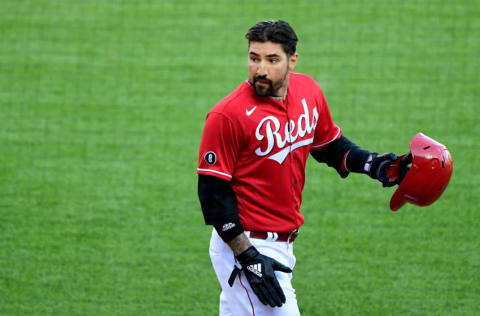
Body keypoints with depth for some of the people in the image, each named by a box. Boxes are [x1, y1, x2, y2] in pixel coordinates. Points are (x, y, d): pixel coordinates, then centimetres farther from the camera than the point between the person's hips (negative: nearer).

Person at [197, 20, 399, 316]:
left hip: (283, 244, 7)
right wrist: (248, 257, -20)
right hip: (244, 244, -7)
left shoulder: (308, 91, 3)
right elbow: (213, 191, -16)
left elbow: (329, 146, 19)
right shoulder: (228, 115, -18)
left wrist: (371, 164, 0)